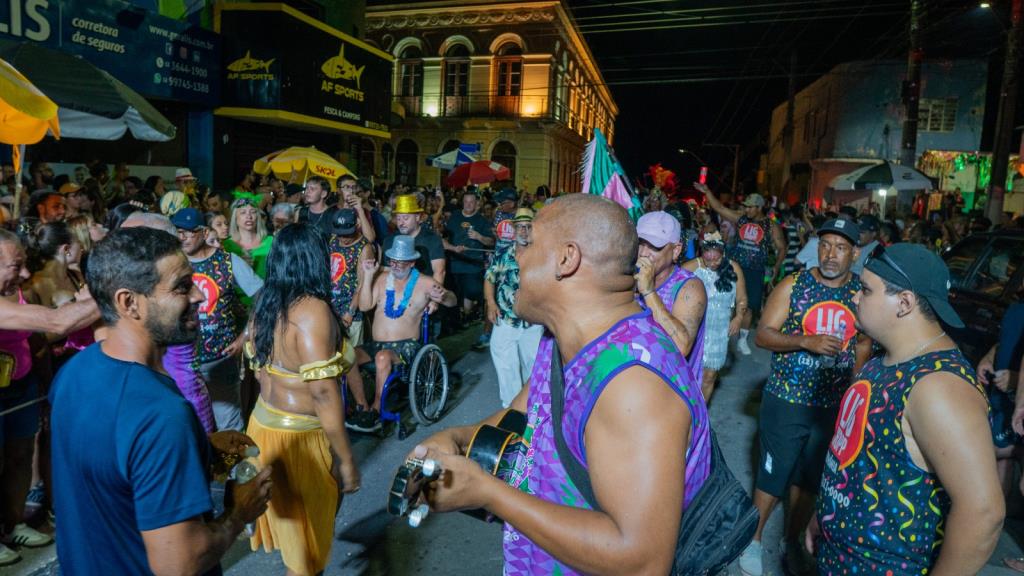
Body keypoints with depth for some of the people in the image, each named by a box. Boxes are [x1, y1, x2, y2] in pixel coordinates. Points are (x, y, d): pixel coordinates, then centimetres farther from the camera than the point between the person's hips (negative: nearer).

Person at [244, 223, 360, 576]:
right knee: (307, 544, 13)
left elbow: (259, 369, 12)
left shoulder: (263, 303, 2)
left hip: (265, 422, 8)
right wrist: (347, 460, -20)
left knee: (292, 523, 27)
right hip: (300, 437, -8)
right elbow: (323, 393, -26)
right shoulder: (312, 310, -23)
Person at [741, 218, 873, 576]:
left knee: (809, 479, 18)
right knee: (772, 477, 6)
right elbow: (763, 334, -11)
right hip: (786, 401, -3)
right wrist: (806, 341, -25)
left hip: (834, 405, 3)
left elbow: (864, 342, 12)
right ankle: (754, 538, 29)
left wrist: (853, 384, 5)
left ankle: (792, 539, 39)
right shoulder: (793, 286, -8)